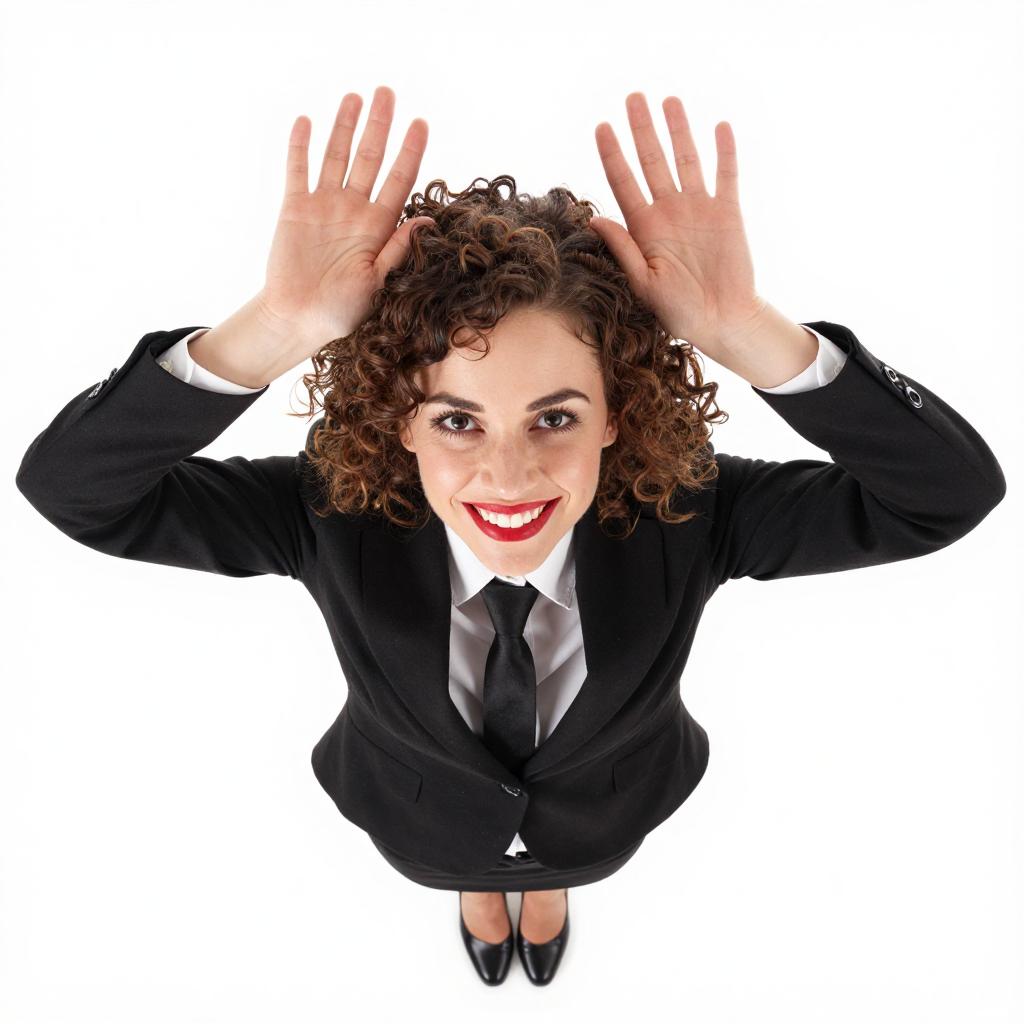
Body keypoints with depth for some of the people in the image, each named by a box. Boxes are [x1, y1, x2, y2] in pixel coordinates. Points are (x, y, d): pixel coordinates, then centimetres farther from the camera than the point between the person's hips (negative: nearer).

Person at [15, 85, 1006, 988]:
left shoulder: (688, 512, -38)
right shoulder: (332, 512, -39)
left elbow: (954, 492, -43)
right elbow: (69, 486, -43)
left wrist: (746, 331, -59)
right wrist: (275, 327, -60)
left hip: (604, 807, 1)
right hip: (419, 812, 0)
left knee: (559, 860, 39)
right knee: (460, 850, 38)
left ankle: (547, 891, 80)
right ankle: (477, 894, 79)